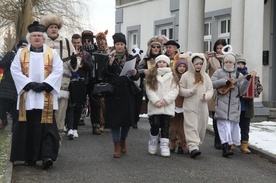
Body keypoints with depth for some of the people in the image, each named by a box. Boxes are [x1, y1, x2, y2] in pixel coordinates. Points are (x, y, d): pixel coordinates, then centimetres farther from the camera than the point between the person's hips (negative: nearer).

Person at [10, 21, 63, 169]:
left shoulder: (52, 54, 8)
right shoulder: (21, 53, 10)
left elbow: (58, 71, -2)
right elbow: (15, 70, 0)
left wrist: (45, 85, -15)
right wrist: (29, 84, -12)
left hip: (46, 97, -1)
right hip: (27, 96, 1)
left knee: (46, 126, -8)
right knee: (28, 127, 3)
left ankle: (47, 155, -13)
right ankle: (30, 157, 10)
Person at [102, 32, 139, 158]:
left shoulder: (130, 58, 6)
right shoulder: (109, 58, 4)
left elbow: (136, 77, 3)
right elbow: (104, 75, -5)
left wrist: (134, 74, -20)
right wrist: (110, 62, -18)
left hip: (127, 94, 1)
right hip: (113, 94, -1)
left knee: (127, 119, 5)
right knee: (115, 119, -3)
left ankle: (123, 141, 30)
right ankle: (117, 146, 6)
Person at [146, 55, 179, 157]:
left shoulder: (172, 76, 8)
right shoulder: (152, 75, 7)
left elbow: (175, 90, -1)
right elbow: (149, 89, -1)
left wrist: (166, 100, -12)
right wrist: (156, 101, -13)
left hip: (167, 106, 1)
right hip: (155, 106, 0)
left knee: (165, 126, 1)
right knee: (155, 125, -3)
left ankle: (164, 147, 4)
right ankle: (153, 144, 16)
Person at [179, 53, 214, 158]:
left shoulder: (205, 76, 13)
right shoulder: (186, 75, 1)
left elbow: (210, 89, 12)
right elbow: (180, 90, 0)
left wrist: (206, 96, -9)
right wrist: (191, 91, -15)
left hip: (202, 106, 4)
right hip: (190, 106, -4)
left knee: (201, 126, 7)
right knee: (191, 126, -12)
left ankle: (197, 144, 23)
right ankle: (193, 147, -20)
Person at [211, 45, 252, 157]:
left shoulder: (238, 75, 10)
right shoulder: (219, 72, 7)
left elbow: (241, 91, 4)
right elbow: (211, 83, -5)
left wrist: (247, 81, -10)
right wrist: (224, 81, -13)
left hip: (234, 104, 3)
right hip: (222, 103, -3)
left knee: (233, 124, 5)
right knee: (224, 124, -13)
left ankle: (230, 145, 17)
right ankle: (225, 146, -21)